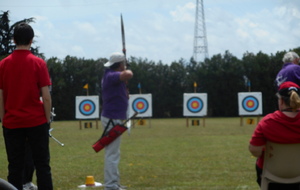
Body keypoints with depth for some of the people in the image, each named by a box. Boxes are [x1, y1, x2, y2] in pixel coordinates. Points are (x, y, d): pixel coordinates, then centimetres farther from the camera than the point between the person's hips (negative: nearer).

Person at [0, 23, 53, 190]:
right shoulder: (38, 63, -5)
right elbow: (46, 96, -7)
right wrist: (48, 119, 3)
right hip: (36, 121, -2)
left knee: (15, 167, 6)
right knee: (42, 165, 4)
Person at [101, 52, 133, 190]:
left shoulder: (110, 75, 13)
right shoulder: (111, 76, -18)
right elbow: (128, 75, -36)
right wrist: (127, 71, -13)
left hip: (113, 118, 11)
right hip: (112, 119, -11)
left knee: (113, 153, 17)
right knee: (112, 154, -9)